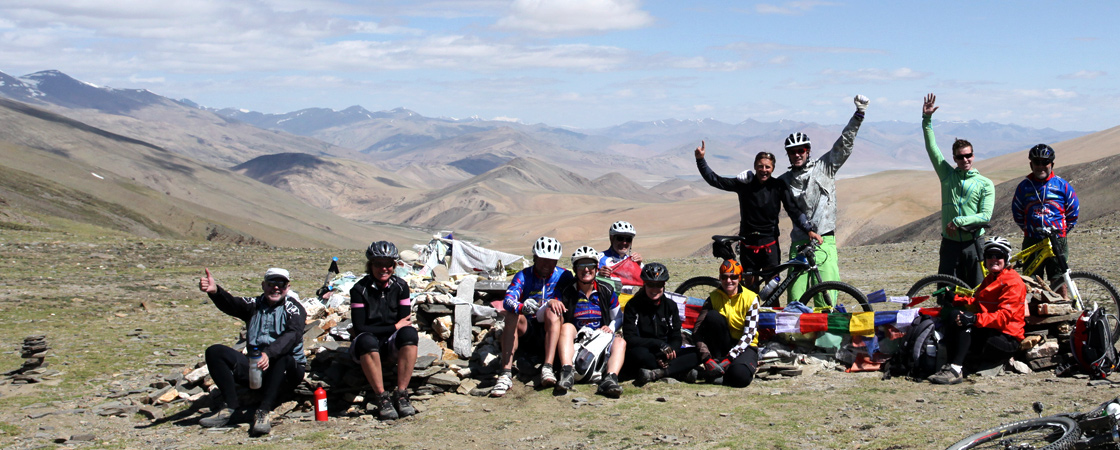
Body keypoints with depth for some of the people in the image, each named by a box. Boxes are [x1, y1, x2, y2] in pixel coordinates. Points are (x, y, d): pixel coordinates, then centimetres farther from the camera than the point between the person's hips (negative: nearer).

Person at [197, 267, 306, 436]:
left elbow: (292, 335, -20)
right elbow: (232, 305, -10)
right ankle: (228, 408, -21)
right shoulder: (254, 305, 12)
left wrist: (269, 354, -40)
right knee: (215, 352, -11)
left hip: (286, 372, -4)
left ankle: (263, 411, -35)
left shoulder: (293, 308, 0)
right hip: (254, 368, 4)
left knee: (283, 358, -37)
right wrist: (215, 291, -34)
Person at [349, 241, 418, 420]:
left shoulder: (400, 286, 2)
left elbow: (406, 322, -2)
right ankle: (381, 397, -29)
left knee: (409, 333, -31)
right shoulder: (360, 289, -8)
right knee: (366, 341, -38)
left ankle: (401, 394, -29)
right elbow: (359, 328, -13)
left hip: (393, 345, 2)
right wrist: (394, 327, -14)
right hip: (368, 346, -2)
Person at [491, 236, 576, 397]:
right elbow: (507, 300, -14)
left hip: (552, 329, -1)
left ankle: (547, 368, -42)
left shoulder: (563, 276, 4)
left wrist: (552, 302, -34)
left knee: (552, 311, -30)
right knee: (512, 315, -28)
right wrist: (521, 307, -38)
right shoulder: (523, 276, 3)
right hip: (529, 330, 1)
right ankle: (506, 374, -36)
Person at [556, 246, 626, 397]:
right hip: (575, 343, -1)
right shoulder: (566, 293, 5)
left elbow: (618, 318, 18)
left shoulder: (606, 291, 11)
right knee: (566, 327, -30)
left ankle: (610, 379, -48)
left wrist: (610, 328, -4)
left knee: (620, 341, -26)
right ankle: (567, 372, -46)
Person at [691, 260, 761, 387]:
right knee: (712, 316, -26)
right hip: (721, 346, 3)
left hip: (745, 347, -3)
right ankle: (718, 360, -19)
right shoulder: (714, 298, -3)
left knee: (740, 376, -37)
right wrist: (706, 358, -26)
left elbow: (749, 335, -13)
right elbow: (697, 331, -11)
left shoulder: (750, 299, -8)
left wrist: (729, 358, -25)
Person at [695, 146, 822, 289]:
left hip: (770, 241, -1)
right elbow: (715, 180, -2)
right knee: (751, 282, 7)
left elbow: (793, 210, -5)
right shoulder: (745, 183, -4)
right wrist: (700, 159, -12)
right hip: (748, 241, 1)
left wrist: (809, 230, -15)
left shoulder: (778, 186, -5)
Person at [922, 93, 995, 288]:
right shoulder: (947, 175, 7)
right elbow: (931, 148, 1)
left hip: (973, 244, -1)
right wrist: (927, 119, -6)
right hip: (950, 244, 1)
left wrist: (958, 221, -17)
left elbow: (985, 216, -6)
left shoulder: (985, 184, 2)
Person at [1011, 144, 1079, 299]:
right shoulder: (1023, 187, 7)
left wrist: (1061, 231, 8)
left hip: (1056, 240, -1)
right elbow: (1017, 212, 17)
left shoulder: (1062, 185, 4)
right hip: (1031, 241, 2)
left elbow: (1073, 211, 11)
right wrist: (1028, 229, 11)